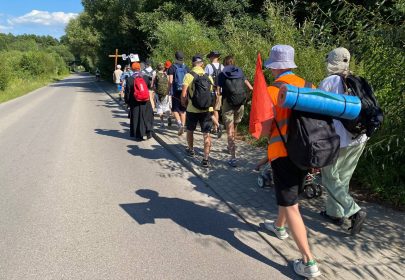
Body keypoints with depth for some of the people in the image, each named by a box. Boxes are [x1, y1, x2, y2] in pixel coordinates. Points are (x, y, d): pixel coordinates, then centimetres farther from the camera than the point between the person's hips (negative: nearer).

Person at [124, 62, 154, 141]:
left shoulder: (129, 79, -8)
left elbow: (127, 92, -5)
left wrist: (127, 101, 5)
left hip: (135, 103, -1)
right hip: (145, 102, 1)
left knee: (136, 118, 7)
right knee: (147, 116, 13)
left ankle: (138, 135, 8)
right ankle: (148, 132, 5)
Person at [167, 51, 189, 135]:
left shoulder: (172, 67, -5)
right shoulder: (186, 68, 7)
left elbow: (170, 81, -11)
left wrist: (168, 90, -2)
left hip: (176, 91, -4)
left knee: (175, 109, 4)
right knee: (183, 110, 11)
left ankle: (179, 123, -18)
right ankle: (183, 127, 13)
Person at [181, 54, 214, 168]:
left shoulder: (189, 75, -7)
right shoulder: (208, 76, 4)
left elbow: (183, 95, -12)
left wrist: (185, 104, 6)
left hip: (192, 109, -2)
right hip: (207, 109, 2)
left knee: (190, 131, 22)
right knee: (206, 134, 4)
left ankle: (191, 150, 41)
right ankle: (206, 158, -1)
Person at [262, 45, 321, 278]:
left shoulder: (272, 91, -13)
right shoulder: (307, 86, 5)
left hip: (284, 153, -7)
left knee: (291, 206, -2)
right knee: (289, 194, 27)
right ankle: (279, 226, 51)